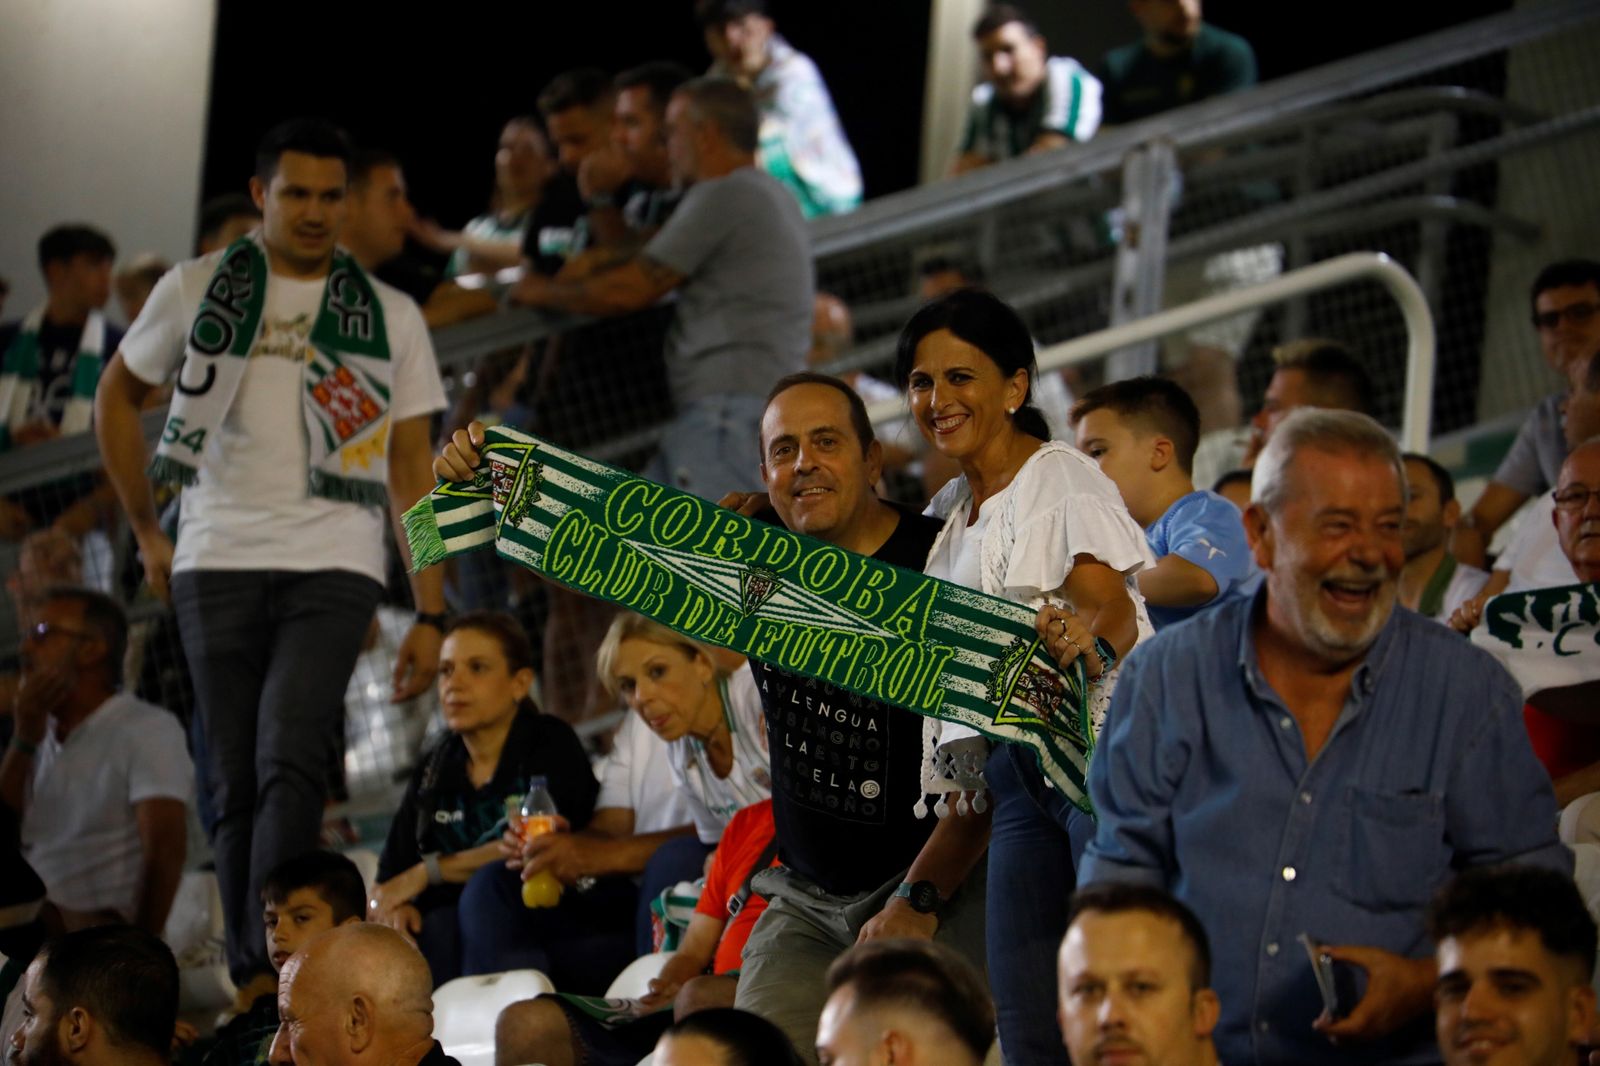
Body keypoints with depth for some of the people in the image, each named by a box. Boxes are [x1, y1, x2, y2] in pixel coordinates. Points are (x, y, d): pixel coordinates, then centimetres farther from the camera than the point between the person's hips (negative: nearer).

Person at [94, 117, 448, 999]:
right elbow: (117, 397, 20)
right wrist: (146, 533, 15)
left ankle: (272, 959, -22)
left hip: (334, 568, -1)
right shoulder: (197, 289, 8)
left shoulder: (389, 317, 9)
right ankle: (247, 983, 11)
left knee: (290, 762, -19)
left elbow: (412, 473, 9)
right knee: (233, 782, 3)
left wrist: (430, 613, 3)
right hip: (217, 562, 1)